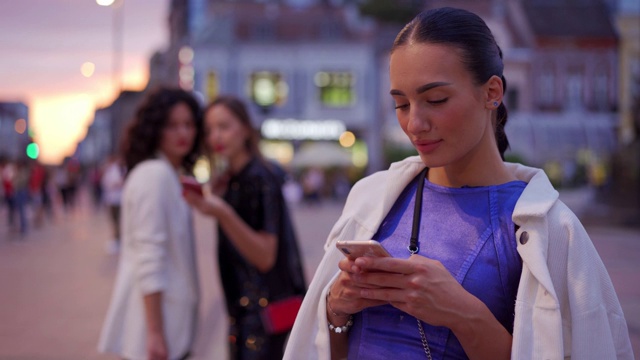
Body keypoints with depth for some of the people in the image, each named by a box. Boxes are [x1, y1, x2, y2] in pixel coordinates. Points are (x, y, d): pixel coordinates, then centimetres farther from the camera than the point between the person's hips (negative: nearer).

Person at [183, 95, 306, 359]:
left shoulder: (260, 178, -15)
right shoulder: (232, 181, 11)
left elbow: (265, 256, -21)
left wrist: (223, 213, -33)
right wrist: (216, 197, 8)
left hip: (262, 310, -9)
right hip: (245, 308, 9)